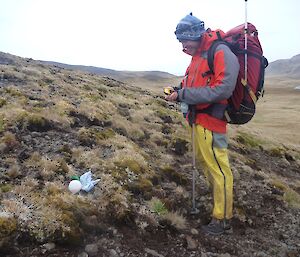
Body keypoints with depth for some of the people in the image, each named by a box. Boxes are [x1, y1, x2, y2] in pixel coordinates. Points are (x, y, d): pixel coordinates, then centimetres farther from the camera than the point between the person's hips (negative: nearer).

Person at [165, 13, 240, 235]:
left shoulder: (221, 53, -15)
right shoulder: (198, 56, 12)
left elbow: (222, 90, -24)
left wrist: (184, 94, -23)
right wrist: (179, 92, -1)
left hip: (211, 121, -9)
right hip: (199, 119, 9)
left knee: (218, 168, -1)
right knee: (203, 160, 19)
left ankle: (222, 219, 12)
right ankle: (217, 200, 36)